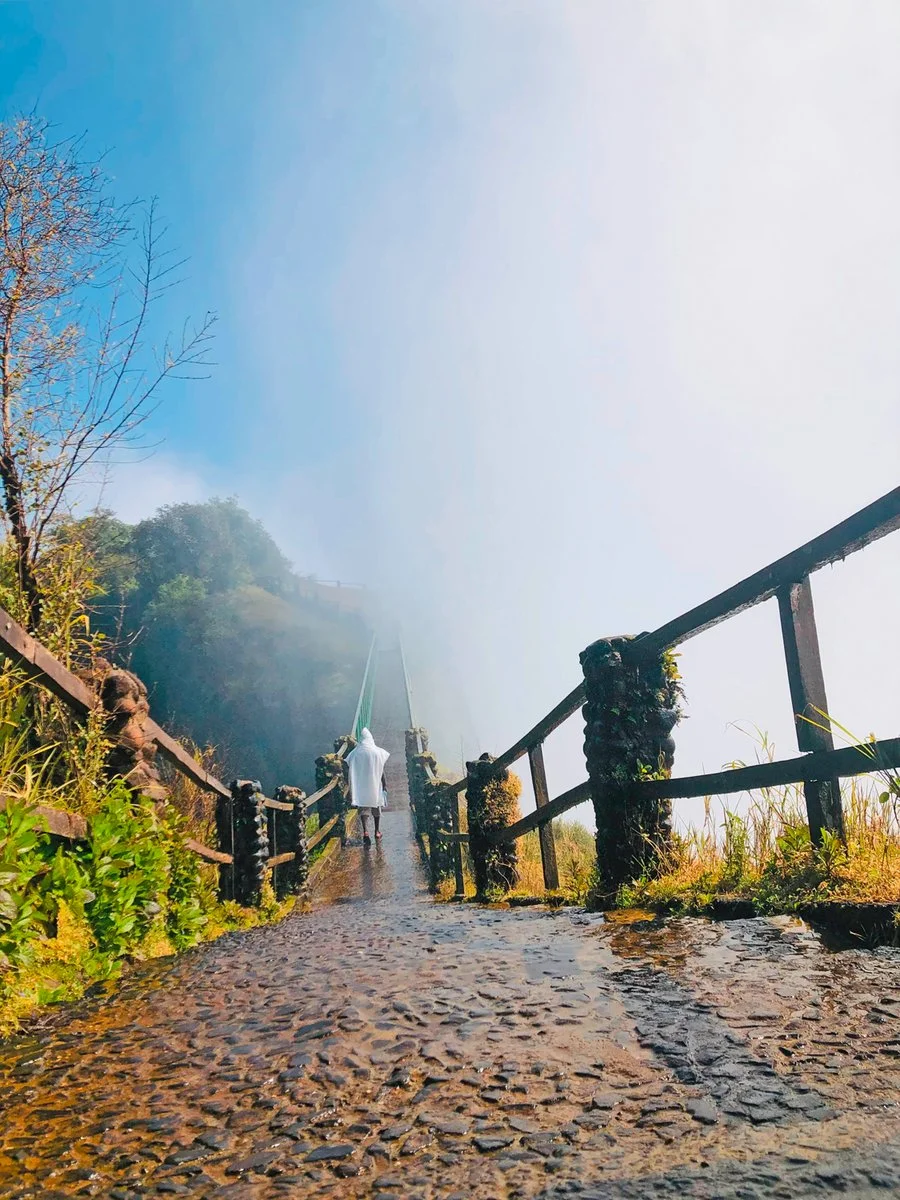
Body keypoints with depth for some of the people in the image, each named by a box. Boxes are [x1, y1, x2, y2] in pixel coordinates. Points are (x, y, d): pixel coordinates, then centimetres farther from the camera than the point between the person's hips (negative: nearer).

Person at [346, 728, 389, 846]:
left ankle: (365, 831, -15)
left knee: (363, 809, 2)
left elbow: (352, 772, 0)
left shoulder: (355, 753, -3)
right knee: (376, 807, 15)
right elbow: (382, 771, -3)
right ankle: (377, 832, 23)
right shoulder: (378, 752, -4)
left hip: (361, 787, 0)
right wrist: (384, 785, 5)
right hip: (376, 785, 0)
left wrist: (352, 790, 6)